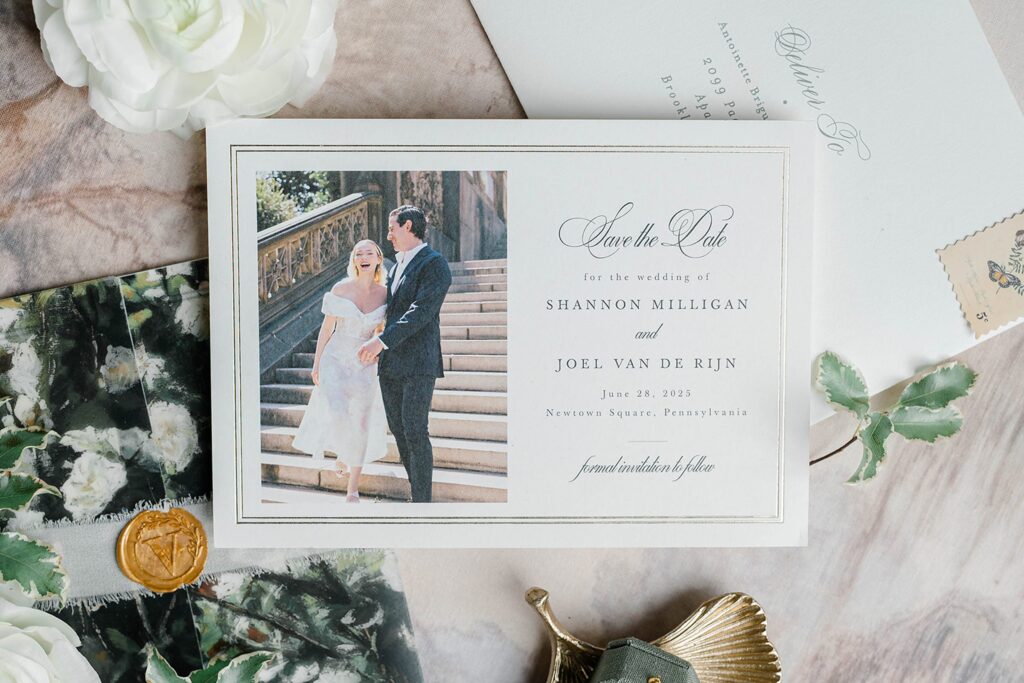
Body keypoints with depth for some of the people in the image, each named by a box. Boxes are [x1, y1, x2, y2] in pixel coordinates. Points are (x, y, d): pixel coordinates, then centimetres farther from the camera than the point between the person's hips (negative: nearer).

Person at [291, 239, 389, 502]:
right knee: (337, 415, -16)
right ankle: (343, 452, 21)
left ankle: (353, 489, 16)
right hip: (336, 360, -1)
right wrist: (316, 363, 0)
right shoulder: (341, 289, -6)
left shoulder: (384, 294, -3)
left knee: (361, 425, 3)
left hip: (365, 365, 1)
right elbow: (327, 328, 0)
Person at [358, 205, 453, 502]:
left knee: (415, 433, -8)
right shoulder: (396, 267, 18)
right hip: (390, 363, 9)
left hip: (418, 364, -8)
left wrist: (382, 341, -24)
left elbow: (420, 311, -19)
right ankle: (417, 486, 20)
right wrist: (379, 347, 14)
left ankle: (421, 500, 0)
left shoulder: (434, 264, -9)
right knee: (398, 430, 10)